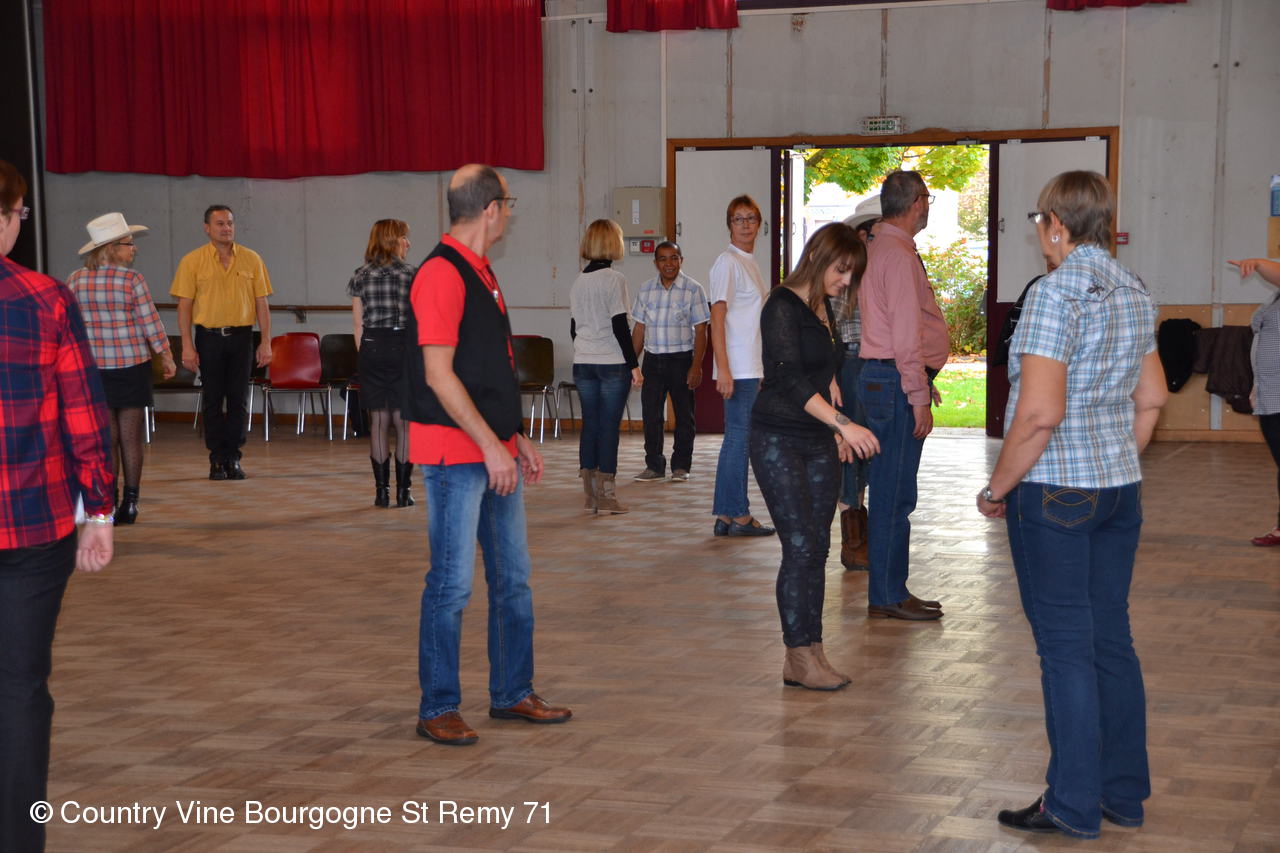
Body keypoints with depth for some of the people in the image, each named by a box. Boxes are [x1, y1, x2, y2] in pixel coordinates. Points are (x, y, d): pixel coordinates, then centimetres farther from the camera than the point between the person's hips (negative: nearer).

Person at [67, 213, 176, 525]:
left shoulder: (75, 281, 1)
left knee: (105, 439, 6)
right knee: (131, 438, 6)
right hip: (131, 365, -2)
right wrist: (167, 358, 5)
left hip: (93, 369, 3)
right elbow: (151, 324, -7)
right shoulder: (132, 280, -10)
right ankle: (130, 503, 10)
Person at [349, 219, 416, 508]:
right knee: (404, 421, 3)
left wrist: (364, 355, 12)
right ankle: (403, 490, 2)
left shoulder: (360, 277, 4)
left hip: (372, 346, 2)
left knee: (378, 421, 7)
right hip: (403, 346, -2)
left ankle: (382, 490, 8)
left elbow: (358, 325, 3)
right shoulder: (412, 275, -3)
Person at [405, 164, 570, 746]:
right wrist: (490, 446, -20)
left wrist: (516, 439, 18)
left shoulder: (480, 273, 16)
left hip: (496, 452, 10)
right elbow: (438, 375, -20)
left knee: (512, 577, 14)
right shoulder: (441, 274, -15)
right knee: (452, 582, -3)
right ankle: (437, 709, 7)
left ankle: (512, 692, 25)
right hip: (456, 455, -10)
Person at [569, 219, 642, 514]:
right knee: (609, 426, -2)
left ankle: (590, 495, 10)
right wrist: (634, 365, -9)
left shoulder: (578, 282, 10)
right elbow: (620, 326, -13)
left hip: (582, 364, 6)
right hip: (612, 363, -6)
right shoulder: (614, 279, -9)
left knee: (589, 425, 8)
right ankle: (606, 495, -2)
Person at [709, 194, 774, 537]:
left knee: (737, 440, 10)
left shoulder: (750, 263, 18)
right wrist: (723, 369, -23)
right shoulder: (728, 262, -10)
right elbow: (717, 318, -16)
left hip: (752, 367, 9)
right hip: (738, 368, -9)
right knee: (740, 438, -6)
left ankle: (725, 516, 14)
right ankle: (738, 516, -1)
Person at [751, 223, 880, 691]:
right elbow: (791, 378, -24)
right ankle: (800, 657, -2)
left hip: (819, 444, 8)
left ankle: (809, 654, 9)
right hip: (779, 441, -8)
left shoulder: (824, 307, 12)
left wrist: (838, 431, 19)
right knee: (801, 546, -9)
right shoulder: (782, 307, -13)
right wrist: (842, 422, -31)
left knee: (817, 548, 5)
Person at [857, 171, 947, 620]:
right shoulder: (898, 254, -14)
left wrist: (922, 382, 24)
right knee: (895, 493, -5)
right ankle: (888, 596, 0)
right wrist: (918, 396, -19)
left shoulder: (879, 247, 18)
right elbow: (906, 334, -19)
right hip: (897, 381, -11)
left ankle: (889, 591, 20)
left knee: (890, 491, 13)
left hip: (880, 376, 11)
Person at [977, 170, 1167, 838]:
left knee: (1065, 646, 0)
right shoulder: (1134, 293, 9)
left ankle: (1075, 806, 9)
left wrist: (997, 489, -12)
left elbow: (1040, 413, -22)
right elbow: (1152, 399, 16)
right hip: (1119, 487, 8)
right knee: (1111, 638, 14)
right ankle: (1125, 794, 23)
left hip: (1055, 490, -8)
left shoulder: (1056, 291, -16)